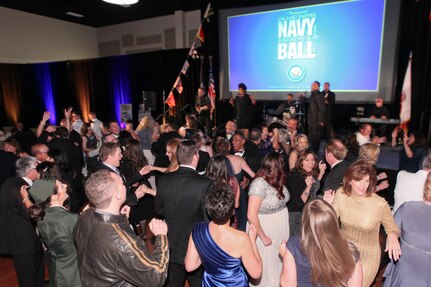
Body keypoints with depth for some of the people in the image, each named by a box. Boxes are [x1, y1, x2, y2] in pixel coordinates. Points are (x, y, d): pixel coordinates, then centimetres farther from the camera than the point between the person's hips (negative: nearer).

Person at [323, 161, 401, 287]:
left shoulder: (380, 204, -23)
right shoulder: (341, 194, -14)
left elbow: (393, 228, -6)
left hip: (367, 256, -3)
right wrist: (328, 205, -22)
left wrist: (392, 235, -28)